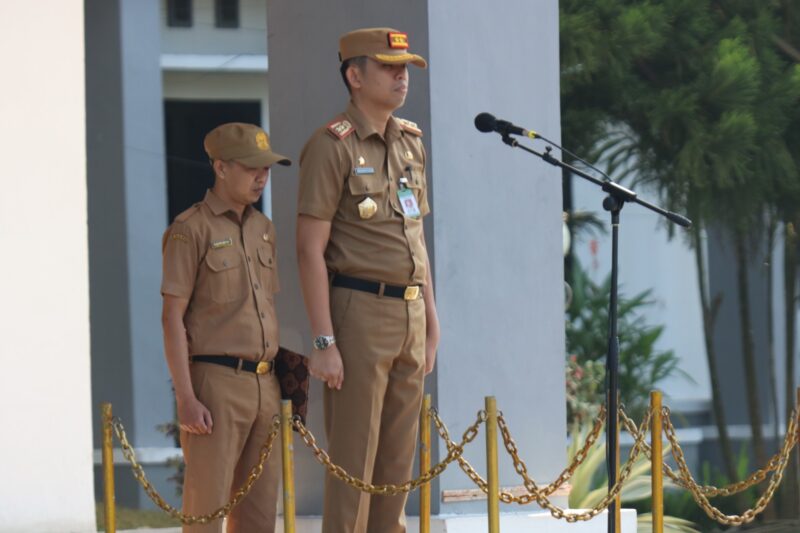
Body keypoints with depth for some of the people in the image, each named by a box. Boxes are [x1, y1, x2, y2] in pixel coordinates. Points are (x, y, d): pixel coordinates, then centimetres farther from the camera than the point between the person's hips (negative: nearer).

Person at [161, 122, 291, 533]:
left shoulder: (263, 229, 15)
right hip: (215, 383, -7)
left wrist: (281, 384, 16)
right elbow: (173, 318, -10)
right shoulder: (190, 230, -7)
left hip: (264, 386, 7)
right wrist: (185, 398, -17)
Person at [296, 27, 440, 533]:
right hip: (359, 313, -7)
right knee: (353, 458, -6)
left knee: (399, 456, 9)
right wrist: (324, 341, -17)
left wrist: (431, 322, 17)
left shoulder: (410, 142, 14)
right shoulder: (332, 146, -10)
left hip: (409, 315, 7)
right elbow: (311, 250, -13)